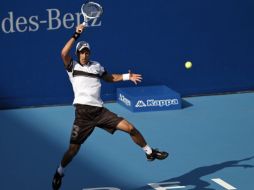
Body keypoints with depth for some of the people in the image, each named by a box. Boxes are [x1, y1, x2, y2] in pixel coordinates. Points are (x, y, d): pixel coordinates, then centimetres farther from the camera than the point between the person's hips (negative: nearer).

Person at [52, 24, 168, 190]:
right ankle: (60, 172, 21)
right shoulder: (73, 67, 3)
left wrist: (127, 76, 19)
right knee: (73, 148, -3)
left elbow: (110, 77, 32)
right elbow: (64, 54, -17)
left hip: (100, 111, 3)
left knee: (130, 128, -5)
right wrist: (76, 36, -20)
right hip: (83, 113, -3)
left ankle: (150, 152, 13)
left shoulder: (96, 66, 16)